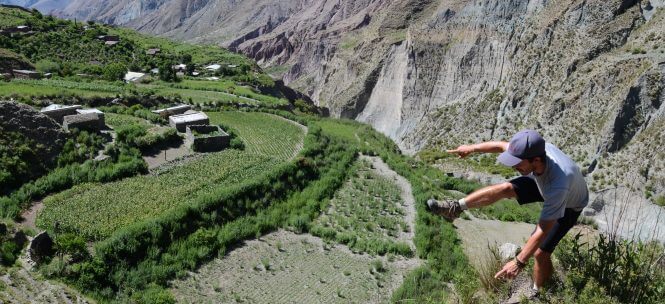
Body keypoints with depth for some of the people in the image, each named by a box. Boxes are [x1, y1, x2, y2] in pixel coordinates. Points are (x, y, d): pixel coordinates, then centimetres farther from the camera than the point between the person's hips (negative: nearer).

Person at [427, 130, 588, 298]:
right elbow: (501, 146, -12)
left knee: (540, 253, -6)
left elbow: (543, 229, -40)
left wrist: (519, 262, -38)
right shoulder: (535, 149, -33)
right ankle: (456, 208, -2)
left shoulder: (558, 186, -48)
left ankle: (537, 292, 22)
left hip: (568, 206, -5)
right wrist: (473, 148, 0)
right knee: (505, 188, -13)